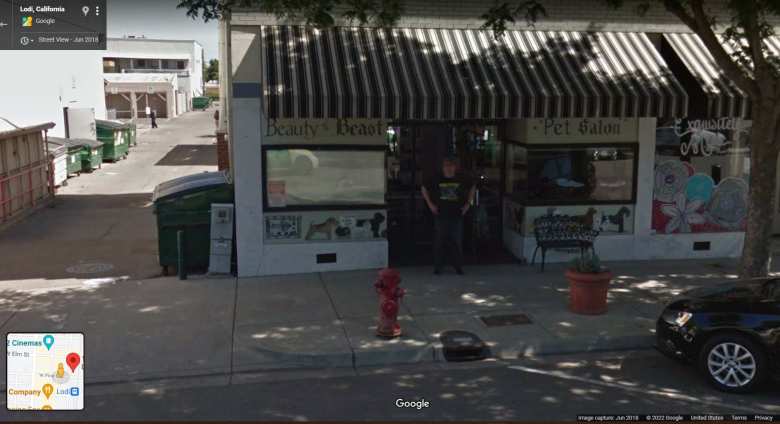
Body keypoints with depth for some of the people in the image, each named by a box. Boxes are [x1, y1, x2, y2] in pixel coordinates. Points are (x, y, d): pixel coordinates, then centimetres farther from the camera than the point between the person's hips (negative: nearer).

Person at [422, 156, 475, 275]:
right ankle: (437, 267, 11)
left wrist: (468, 203, 10)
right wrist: (430, 204, 5)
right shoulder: (437, 179, -2)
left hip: (457, 215, 1)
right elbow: (424, 189, 12)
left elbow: (472, 187, 17)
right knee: (439, 241, 2)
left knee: (457, 241, 2)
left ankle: (458, 266, 13)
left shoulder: (462, 178, 0)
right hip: (440, 215, -1)